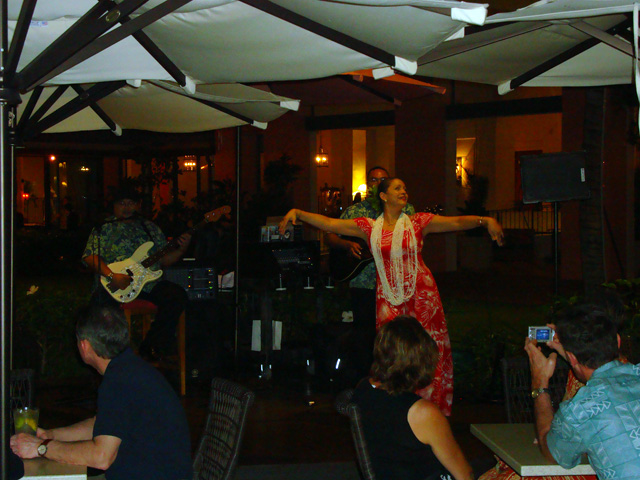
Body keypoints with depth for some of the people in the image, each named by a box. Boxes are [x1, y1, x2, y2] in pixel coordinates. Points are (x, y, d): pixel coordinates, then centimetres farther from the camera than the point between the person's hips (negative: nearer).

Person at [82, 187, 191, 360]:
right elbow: (90, 257, -5)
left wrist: (180, 250, -3)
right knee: (101, 300, -34)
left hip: (149, 284, 3)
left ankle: (151, 348, -12)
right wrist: (112, 276, -19)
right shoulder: (104, 228, 8)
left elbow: (164, 259, 17)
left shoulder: (151, 228, 20)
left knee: (177, 295, -20)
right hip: (115, 286, -3)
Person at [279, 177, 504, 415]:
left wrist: (485, 220, -18)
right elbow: (330, 224, 5)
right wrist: (297, 213, -3)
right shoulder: (370, 227, 7)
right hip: (388, 297, 1)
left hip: (421, 295, 0)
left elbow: (456, 222, -3)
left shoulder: (417, 222, 5)